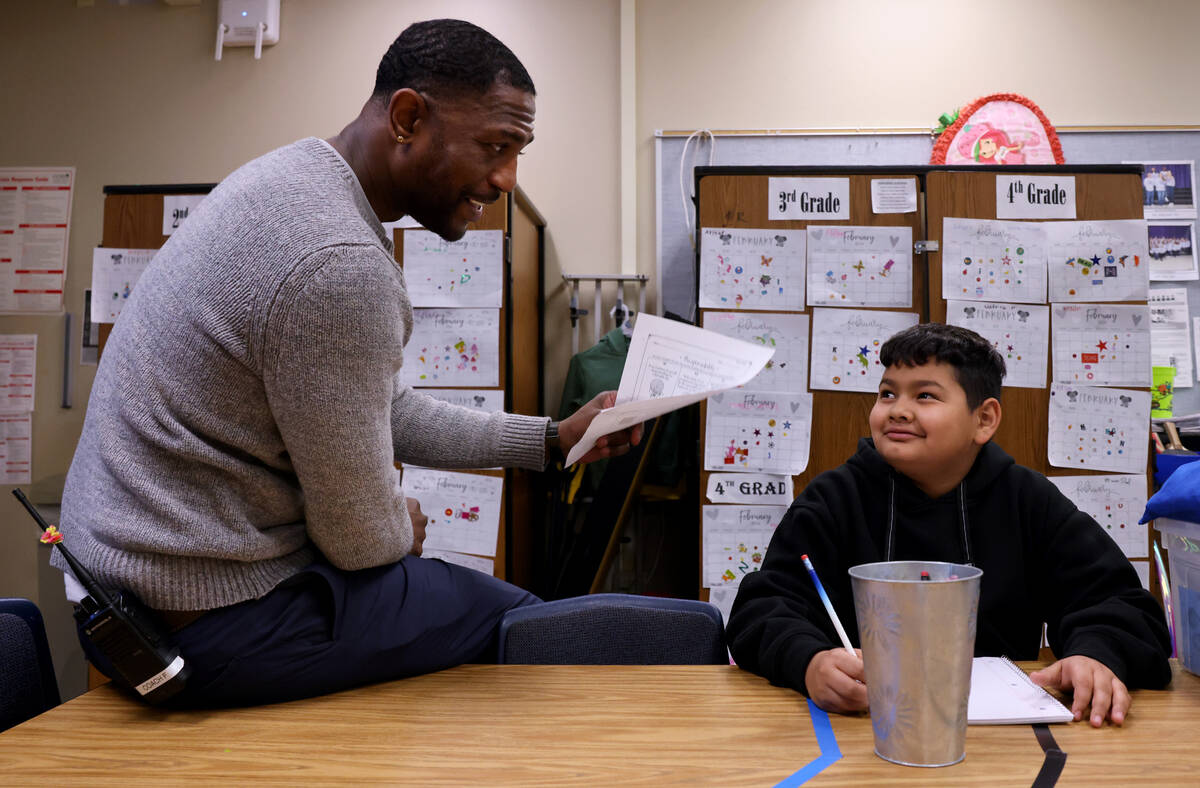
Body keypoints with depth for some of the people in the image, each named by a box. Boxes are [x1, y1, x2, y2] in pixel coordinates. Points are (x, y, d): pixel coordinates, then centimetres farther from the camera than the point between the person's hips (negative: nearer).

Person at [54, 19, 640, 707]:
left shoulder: (295, 179, 6)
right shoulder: (341, 267, -28)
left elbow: (390, 413, 11)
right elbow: (360, 537, -20)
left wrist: (555, 438, 9)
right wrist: (403, 531, 4)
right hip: (212, 624, -10)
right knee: (512, 615, 4)